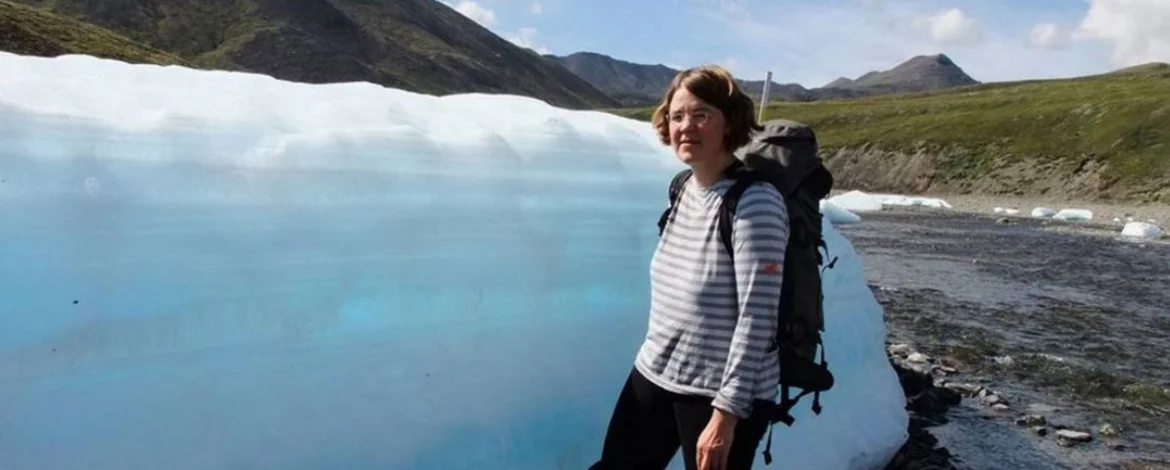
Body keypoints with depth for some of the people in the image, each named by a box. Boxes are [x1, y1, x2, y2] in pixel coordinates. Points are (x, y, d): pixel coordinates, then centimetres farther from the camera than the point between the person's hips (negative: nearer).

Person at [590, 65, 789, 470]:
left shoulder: (755, 202, -19)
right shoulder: (683, 190, 4)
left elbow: (756, 318, -21)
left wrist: (727, 411, -20)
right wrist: (658, 360, 18)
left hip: (723, 392, -7)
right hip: (654, 376, 7)